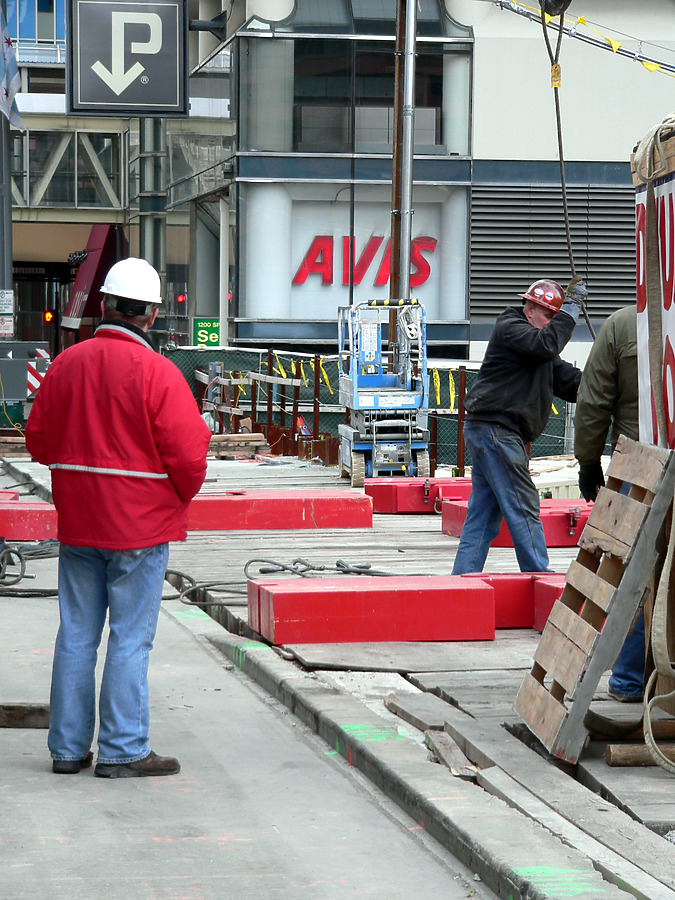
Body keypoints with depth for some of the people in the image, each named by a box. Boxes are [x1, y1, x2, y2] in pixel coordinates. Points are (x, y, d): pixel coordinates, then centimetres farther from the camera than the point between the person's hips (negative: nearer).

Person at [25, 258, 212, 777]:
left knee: (76, 634, 10)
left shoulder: (66, 364, 4)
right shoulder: (157, 372, -13)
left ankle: (68, 747, 15)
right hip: (140, 526, -5)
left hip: (77, 522, 5)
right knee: (130, 638, 0)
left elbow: (38, 439, 11)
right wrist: (180, 497, 4)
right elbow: (187, 453, -15)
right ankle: (122, 750, 2)